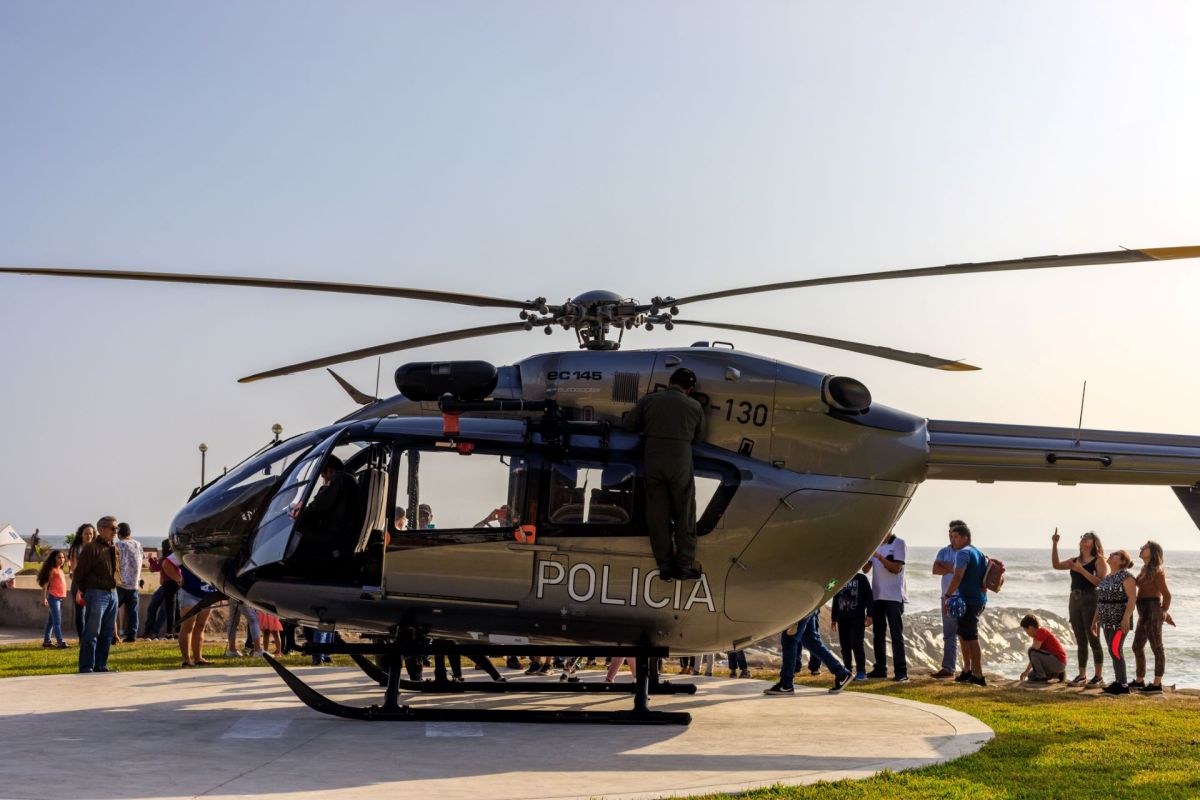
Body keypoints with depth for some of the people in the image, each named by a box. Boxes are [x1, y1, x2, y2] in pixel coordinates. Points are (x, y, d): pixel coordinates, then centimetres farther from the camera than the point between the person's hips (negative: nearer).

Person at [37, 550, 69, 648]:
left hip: (60, 598, 9)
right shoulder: (52, 570, -7)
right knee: (57, 621, -12)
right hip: (53, 597, -9)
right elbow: (45, 584, -12)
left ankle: (46, 641, 16)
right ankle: (60, 642, -16)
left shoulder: (60, 570, 16)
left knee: (51, 621, 12)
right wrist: (44, 598, -18)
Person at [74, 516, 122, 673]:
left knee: (107, 633, 10)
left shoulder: (115, 550, 14)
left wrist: (113, 585, 15)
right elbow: (79, 573, -8)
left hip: (112, 594, 8)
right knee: (92, 632, -6)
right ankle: (86, 667, -3)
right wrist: (86, 592, 0)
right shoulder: (91, 548, -10)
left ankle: (101, 665, 17)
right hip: (97, 594, -8)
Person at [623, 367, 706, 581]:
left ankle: (665, 567, 12)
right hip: (680, 464, -1)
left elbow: (629, 424, 8)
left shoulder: (649, 400, 2)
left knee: (658, 517, 8)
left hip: (653, 462, 1)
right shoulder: (695, 406, 1)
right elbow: (698, 437, 10)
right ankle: (684, 565, 11)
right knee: (684, 517, 10)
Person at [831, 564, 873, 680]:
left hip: (857, 618, -4)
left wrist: (869, 615, -9)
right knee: (845, 646, 2)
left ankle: (861, 672, -7)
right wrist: (833, 618, 18)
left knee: (857, 644, -11)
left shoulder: (861, 578, 4)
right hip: (842, 618, 4)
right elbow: (835, 600, 20)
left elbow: (868, 597, 0)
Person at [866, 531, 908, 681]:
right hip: (877, 595, 6)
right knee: (878, 634, 10)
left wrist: (879, 557, -18)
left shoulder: (898, 544, -4)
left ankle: (901, 671, -7)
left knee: (896, 634, -6)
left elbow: (896, 568, -12)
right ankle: (880, 668, 18)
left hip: (894, 596, -6)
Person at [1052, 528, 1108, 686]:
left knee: (1093, 639, -4)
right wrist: (1054, 544, 1)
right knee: (1080, 640, 9)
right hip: (1074, 600, 6)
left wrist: (1081, 570, -20)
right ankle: (1082, 675, 14)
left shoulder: (1099, 561, -3)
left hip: (1091, 600, -6)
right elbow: (1056, 565, 8)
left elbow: (1100, 582, -15)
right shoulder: (1075, 560, 16)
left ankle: (1099, 676, 2)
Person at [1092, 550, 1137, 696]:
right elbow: (1100, 601, 21)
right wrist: (1095, 620, 19)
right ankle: (1118, 682, 13)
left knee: (1115, 650, -12)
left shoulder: (1126, 577, -10)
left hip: (1120, 621, -8)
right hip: (1108, 620, 8)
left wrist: (1126, 618, -26)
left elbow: (1132, 598, -18)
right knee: (1114, 651, 9)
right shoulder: (1106, 578, 16)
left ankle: (1123, 685, -10)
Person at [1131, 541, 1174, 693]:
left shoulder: (1157, 571, -13)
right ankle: (1140, 680, 25)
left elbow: (1166, 594, -13)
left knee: (1156, 647, -3)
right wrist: (1163, 612, 14)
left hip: (1153, 611, -10)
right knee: (1137, 646, 15)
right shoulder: (1145, 569, 14)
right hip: (1144, 613, 10)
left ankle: (1157, 683, 2)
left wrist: (1163, 612, 0)